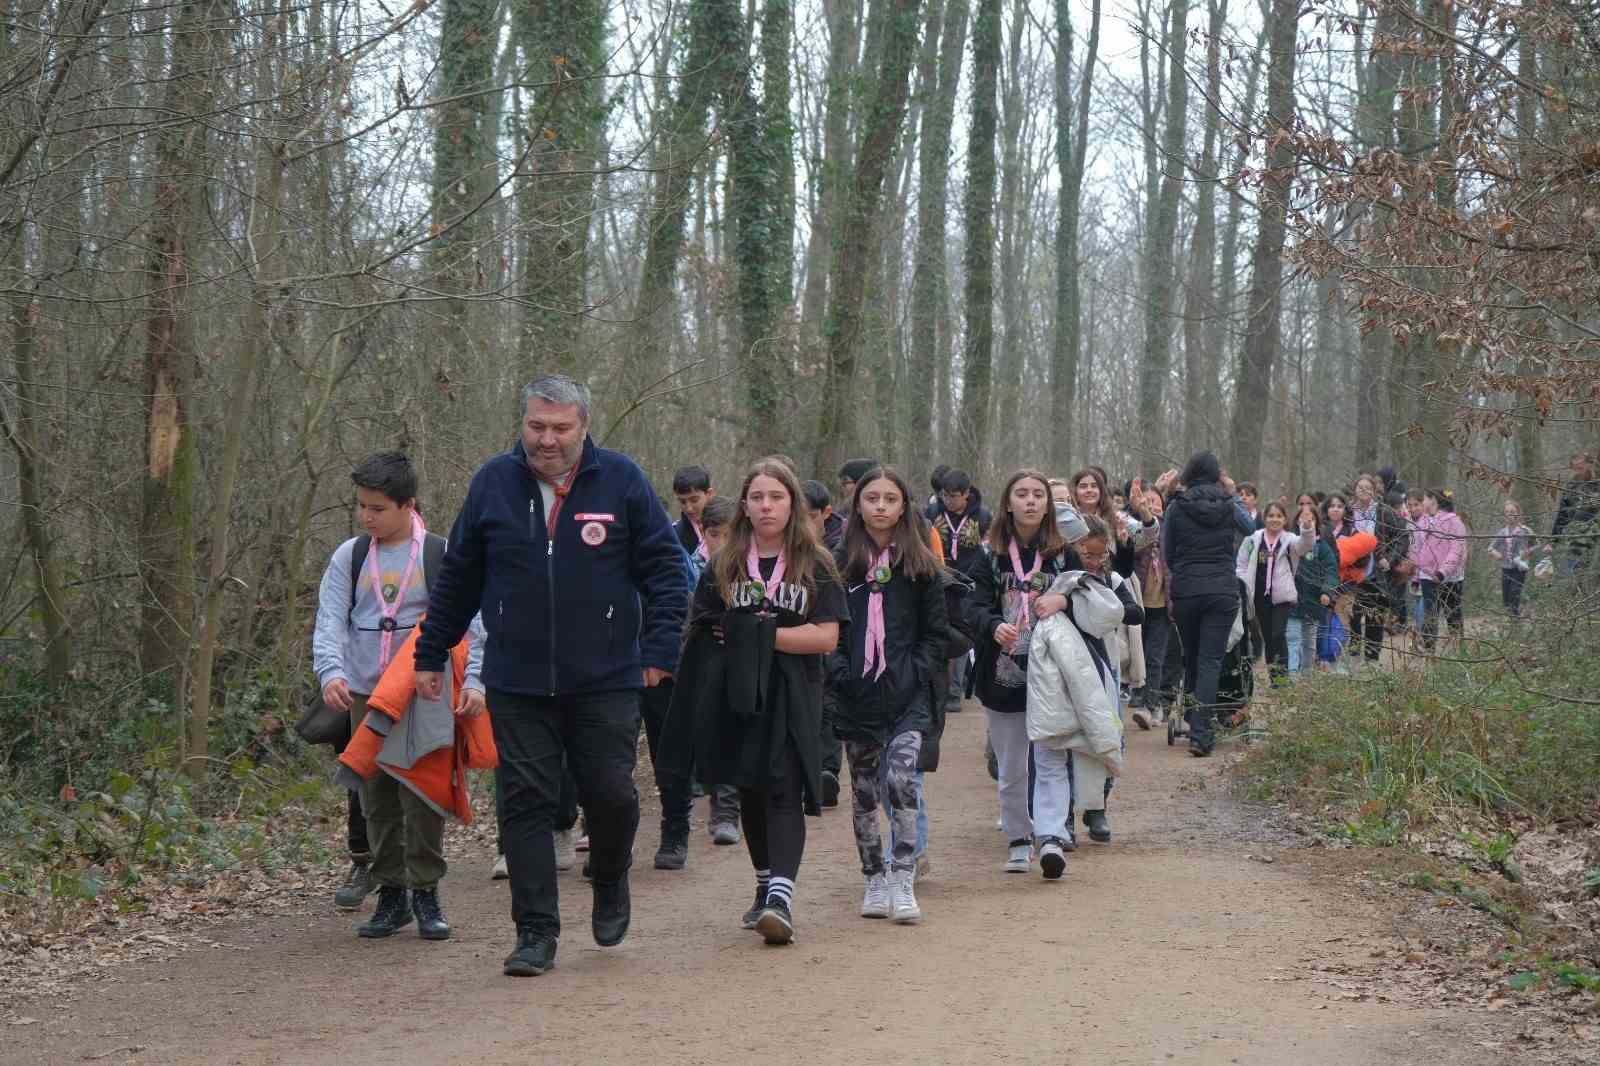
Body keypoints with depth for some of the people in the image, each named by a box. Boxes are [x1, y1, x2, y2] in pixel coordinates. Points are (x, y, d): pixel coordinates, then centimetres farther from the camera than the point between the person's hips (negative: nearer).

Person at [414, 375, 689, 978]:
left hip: (606, 682, -1)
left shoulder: (621, 480, -2)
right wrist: (430, 654, 14)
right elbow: (458, 578, 12)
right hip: (517, 685, 1)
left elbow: (666, 567, 1)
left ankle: (610, 885, 31)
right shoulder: (493, 482, 4)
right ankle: (536, 933, 7)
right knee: (526, 802, 0)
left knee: (611, 794, 0)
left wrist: (660, 647, -8)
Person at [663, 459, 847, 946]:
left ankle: (781, 896, -25)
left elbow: (827, 637, -7)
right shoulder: (723, 566, 9)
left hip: (791, 699, -3)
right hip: (737, 694, 4)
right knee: (750, 792, 12)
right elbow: (703, 631, 12)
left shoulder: (815, 566, 2)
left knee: (784, 792, -14)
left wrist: (762, 635, -13)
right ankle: (766, 887, 28)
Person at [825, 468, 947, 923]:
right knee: (864, 790, 9)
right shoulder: (840, 563, 5)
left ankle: (903, 881, -15)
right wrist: (838, 672, -8)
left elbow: (936, 631, 7)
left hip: (908, 696, -2)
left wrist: (918, 672, -5)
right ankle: (875, 880, 20)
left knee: (900, 777, -19)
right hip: (856, 695, 2)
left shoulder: (922, 566, 6)